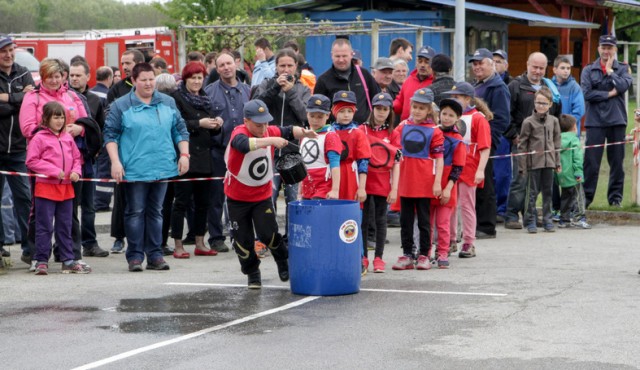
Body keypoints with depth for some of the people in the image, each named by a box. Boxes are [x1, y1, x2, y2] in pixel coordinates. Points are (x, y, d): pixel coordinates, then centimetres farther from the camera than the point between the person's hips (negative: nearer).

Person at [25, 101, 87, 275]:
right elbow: (31, 161, -11)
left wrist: (76, 171, -4)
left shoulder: (68, 138, 10)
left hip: (66, 188, 6)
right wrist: (54, 171, -15)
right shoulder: (39, 138, -7)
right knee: (45, 227, -1)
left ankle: (68, 261, 17)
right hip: (46, 188, -6)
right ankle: (41, 261, 4)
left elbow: (77, 157, 17)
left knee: (65, 226, 11)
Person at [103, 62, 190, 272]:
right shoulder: (121, 106, 0)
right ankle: (135, 256, 4)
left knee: (155, 211, 8)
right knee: (135, 212, 0)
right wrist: (115, 162, -11)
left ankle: (155, 255, 13)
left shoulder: (168, 103, 12)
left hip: (162, 168, 3)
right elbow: (110, 135, -1)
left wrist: (184, 154, 4)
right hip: (134, 169, -3)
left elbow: (180, 131, 16)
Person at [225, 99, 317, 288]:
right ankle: (252, 273, 26)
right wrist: (271, 140, -55)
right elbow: (244, 144, -46)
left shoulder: (269, 131, -7)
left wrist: (304, 132, -16)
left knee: (268, 233, -10)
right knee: (243, 240, 6)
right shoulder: (238, 133, -24)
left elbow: (288, 132, 6)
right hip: (238, 198, -2)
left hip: (263, 196, 2)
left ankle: (283, 260, 17)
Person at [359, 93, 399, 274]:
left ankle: (378, 258, 11)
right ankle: (363, 257, 10)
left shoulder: (392, 134, 4)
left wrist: (394, 189, -3)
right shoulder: (362, 130, 0)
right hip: (364, 183, -1)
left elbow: (396, 164, 4)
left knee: (380, 220, 5)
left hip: (383, 185, 1)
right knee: (363, 219, 1)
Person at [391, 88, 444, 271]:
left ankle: (424, 255, 11)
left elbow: (439, 158, -5)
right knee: (405, 220, 7)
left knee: (424, 219, 5)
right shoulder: (402, 127, 7)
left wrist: (437, 182, -12)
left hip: (425, 183, -3)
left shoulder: (434, 131, -3)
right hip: (405, 180, 3)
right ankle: (407, 255, 13)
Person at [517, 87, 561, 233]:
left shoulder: (553, 121, 7)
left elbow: (556, 142, 14)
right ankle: (531, 221, 7)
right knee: (533, 192, 0)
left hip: (549, 162, 3)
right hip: (534, 162, -3)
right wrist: (522, 165, -6)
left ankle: (547, 220, 16)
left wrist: (557, 162, 12)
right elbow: (522, 144, -3)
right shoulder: (529, 122, -4)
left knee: (547, 192, 8)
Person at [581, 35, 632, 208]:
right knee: (591, 161, -3)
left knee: (617, 161, 5)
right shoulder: (589, 70, 7)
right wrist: (609, 94, -7)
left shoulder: (623, 69, 9)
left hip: (617, 120, 1)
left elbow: (624, 85, -11)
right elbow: (586, 93, -7)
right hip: (595, 121, -1)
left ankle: (616, 196, 13)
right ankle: (586, 196, 3)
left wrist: (610, 71, -4)